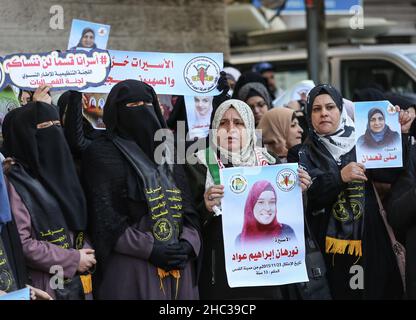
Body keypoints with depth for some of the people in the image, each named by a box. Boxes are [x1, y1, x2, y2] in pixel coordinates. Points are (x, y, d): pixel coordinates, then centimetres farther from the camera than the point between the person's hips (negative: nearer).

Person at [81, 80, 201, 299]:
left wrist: (188, 244, -6)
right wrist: (150, 249, -14)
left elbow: (187, 205, 12)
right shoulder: (103, 154, 0)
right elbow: (105, 218, -9)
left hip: (178, 265, 5)